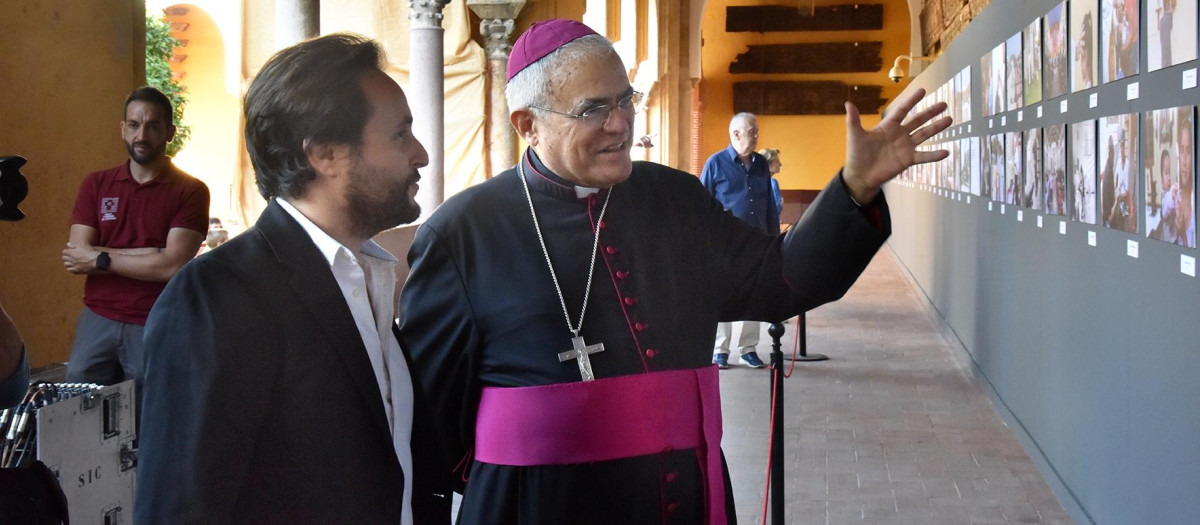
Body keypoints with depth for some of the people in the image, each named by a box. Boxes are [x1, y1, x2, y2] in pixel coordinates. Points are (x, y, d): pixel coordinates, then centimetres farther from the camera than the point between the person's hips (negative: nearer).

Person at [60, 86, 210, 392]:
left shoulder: (190, 191, -5)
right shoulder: (95, 185, 5)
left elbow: (173, 266, -15)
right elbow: (76, 259, -4)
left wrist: (100, 259, -10)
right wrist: (152, 258, -13)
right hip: (97, 321, 3)